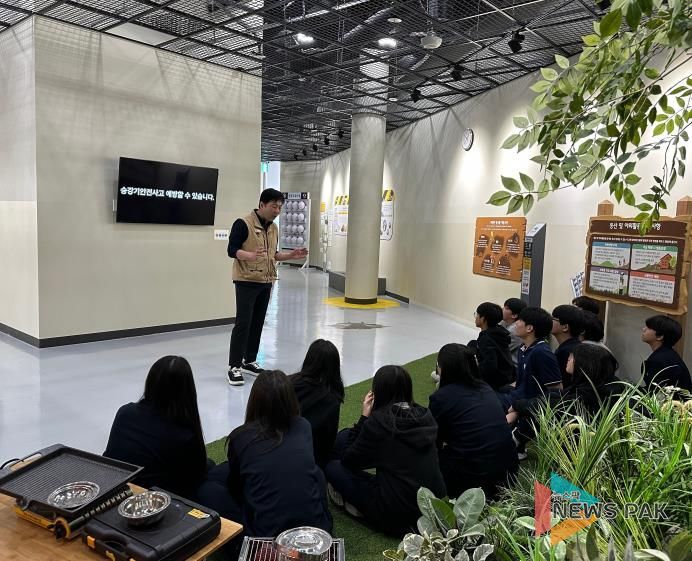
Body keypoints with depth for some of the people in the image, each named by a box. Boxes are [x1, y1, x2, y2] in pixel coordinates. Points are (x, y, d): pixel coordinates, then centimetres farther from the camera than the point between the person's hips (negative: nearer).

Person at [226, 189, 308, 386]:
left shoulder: (273, 228, 13)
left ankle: (249, 361, 22)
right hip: (246, 281, -7)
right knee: (243, 323, -8)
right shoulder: (243, 223, -10)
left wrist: (291, 255, 6)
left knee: (257, 323, 11)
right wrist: (250, 255, -34)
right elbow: (232, 250, -16)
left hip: (266, 282, 7)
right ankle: (234, 367, -1)